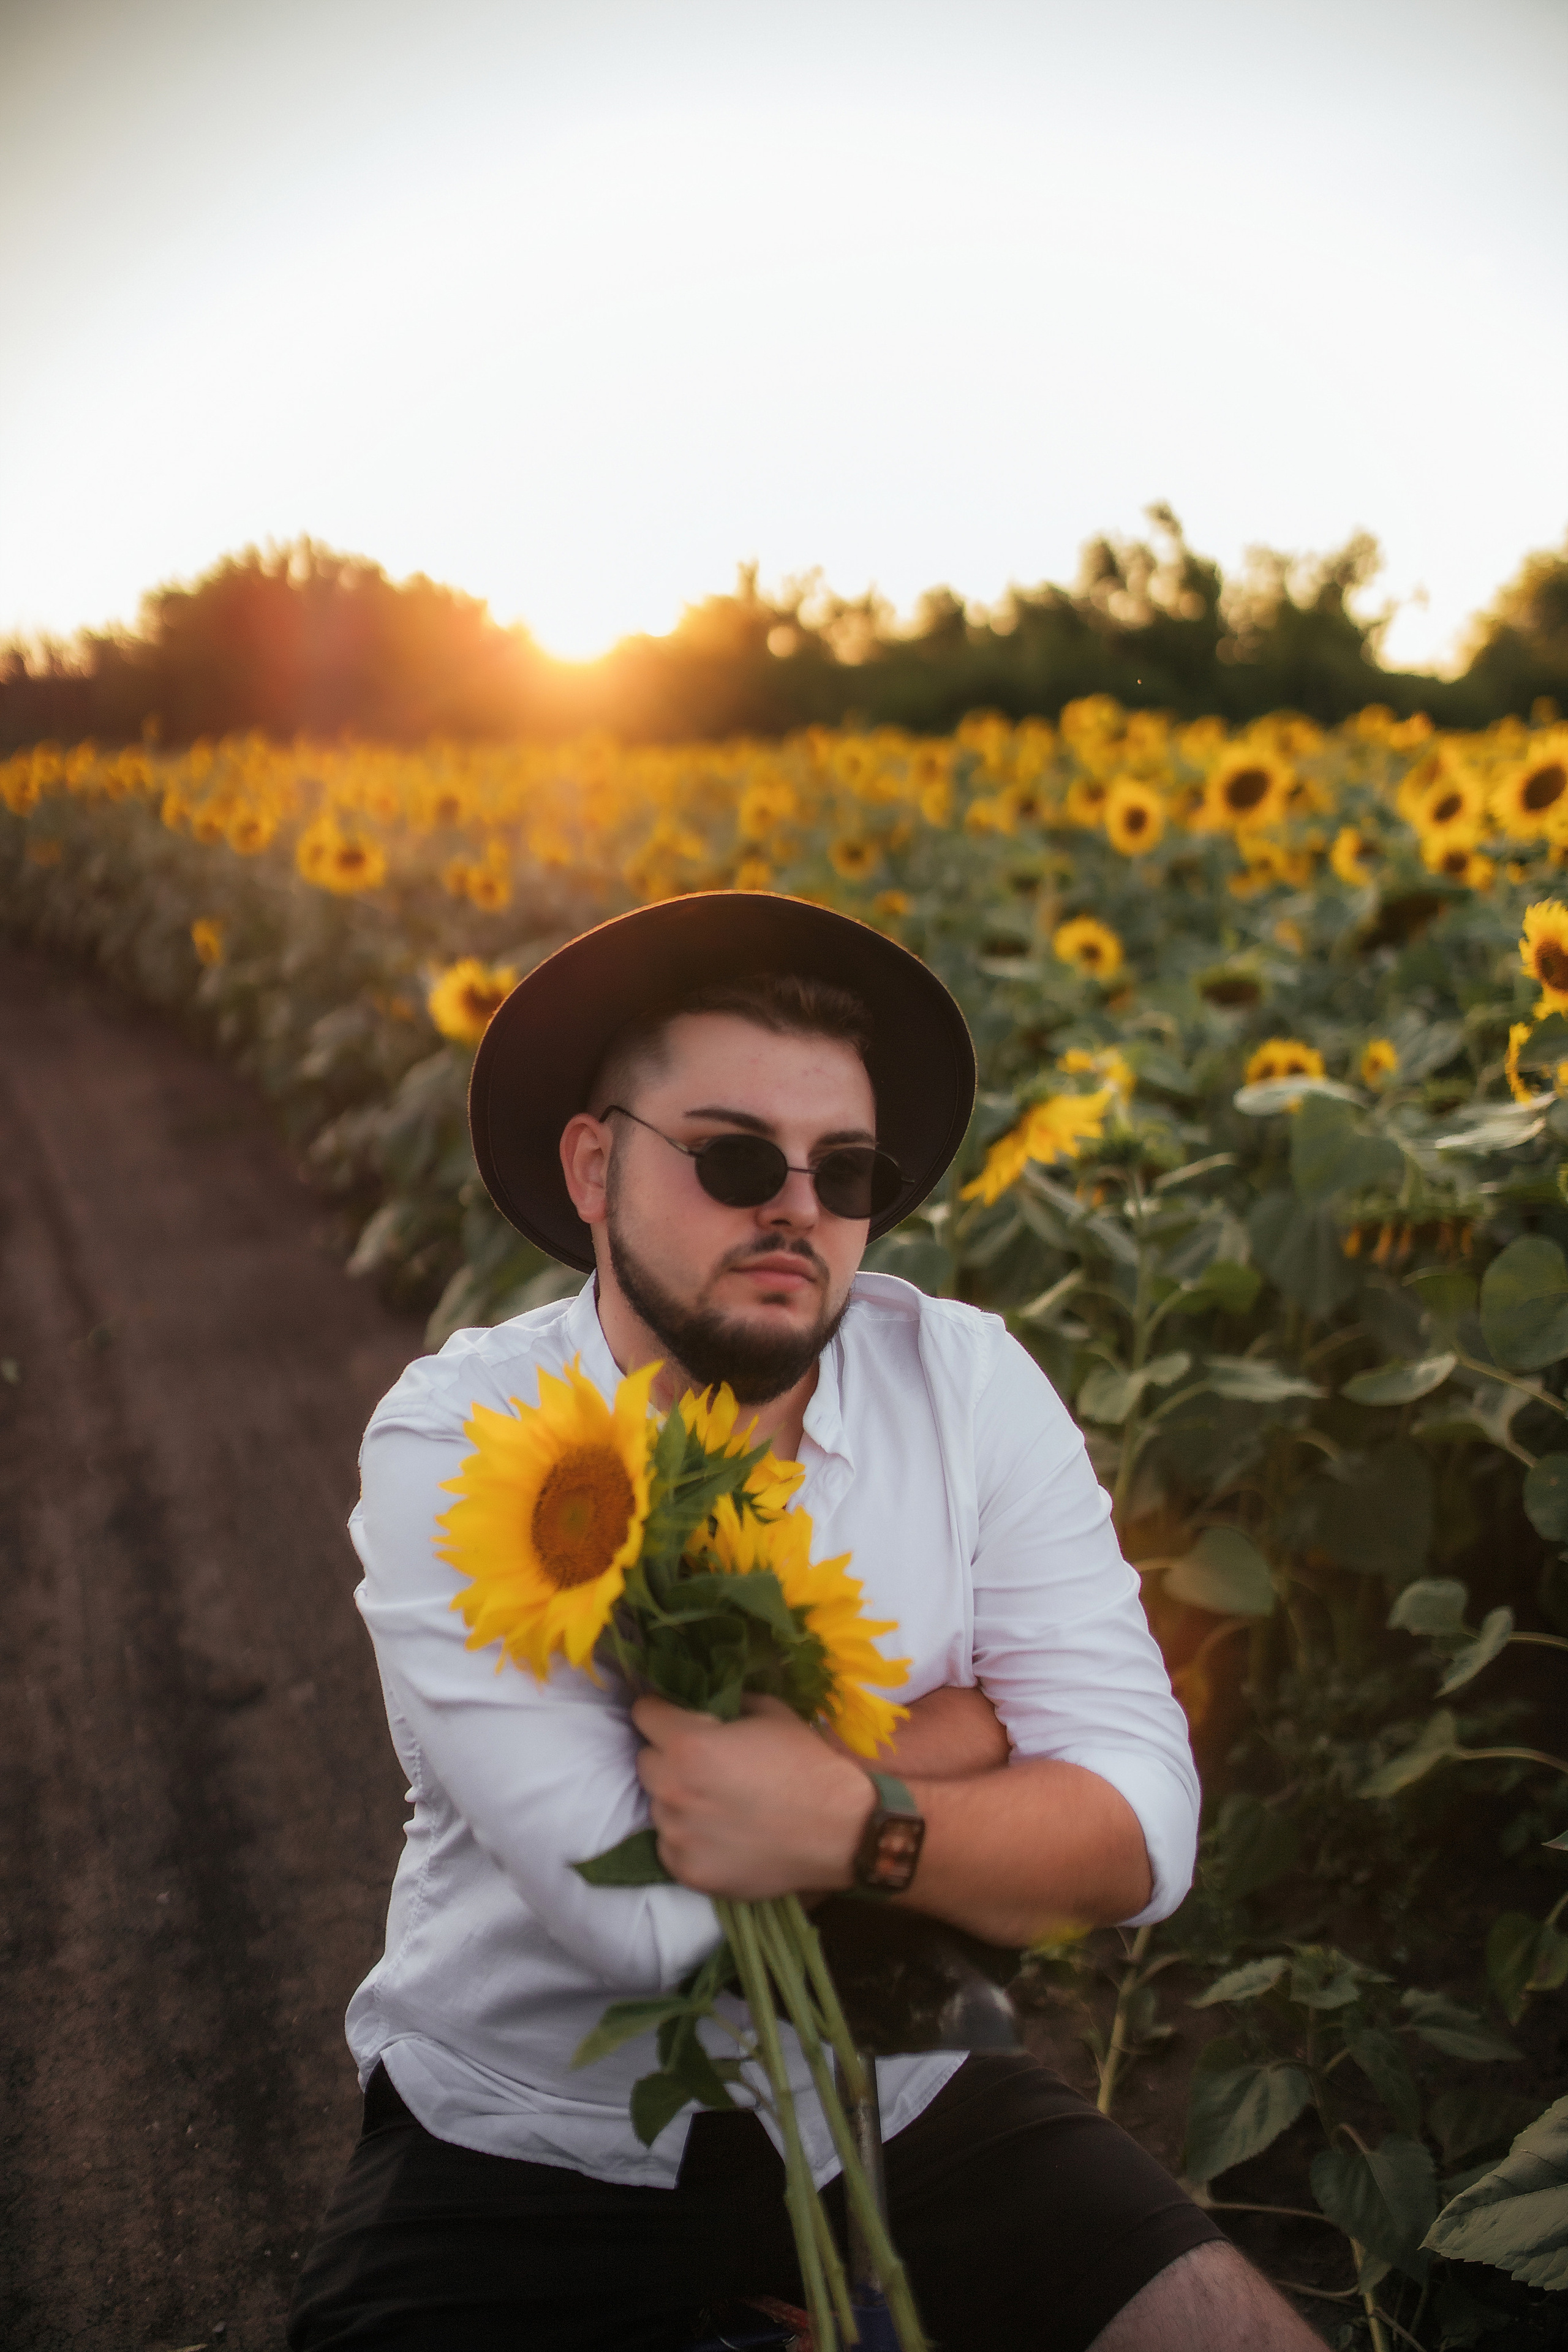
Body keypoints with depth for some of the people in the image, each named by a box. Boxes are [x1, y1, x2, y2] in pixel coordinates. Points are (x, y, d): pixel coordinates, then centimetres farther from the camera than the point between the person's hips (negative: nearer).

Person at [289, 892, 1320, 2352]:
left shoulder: (971, 1384, -10)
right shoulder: (451, 1448, -18)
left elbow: (1141, 1828, -14)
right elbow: (639, 1918, -26)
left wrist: (855, 1827, -30)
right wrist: (967, 1730, -17)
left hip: (902, 2106, 2)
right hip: (533, 2150, -2)